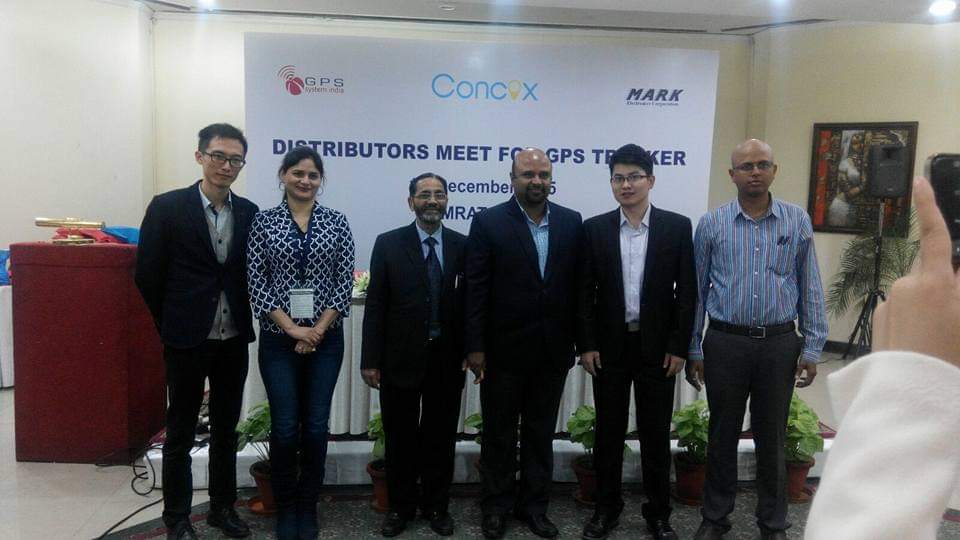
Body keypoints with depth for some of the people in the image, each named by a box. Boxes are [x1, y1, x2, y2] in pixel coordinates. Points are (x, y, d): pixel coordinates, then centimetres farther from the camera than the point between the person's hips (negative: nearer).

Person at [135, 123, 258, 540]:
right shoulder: (167, 207, -7)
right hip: (187, 340, -3)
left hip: (234, 339, 4)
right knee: (180, 431, 10)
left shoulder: (249, 213, 3)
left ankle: (223, 506, 30)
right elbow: (147, 274, -4)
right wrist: (173, 324, 2)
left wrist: (241, 318, 5)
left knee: (226, 428, 15)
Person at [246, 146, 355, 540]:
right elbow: (256, 284, -4)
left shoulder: (336, 222, 2)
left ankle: (308, 507, 24)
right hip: (278, 339, -1)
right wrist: (292, 328, -12)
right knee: (285, 428, 3)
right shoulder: (264, 222, 0)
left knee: (316, 426, 6)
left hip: (326, 339, 1)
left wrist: (318, 330, -9)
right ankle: (285, 508, 23)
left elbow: (345, 282, -1)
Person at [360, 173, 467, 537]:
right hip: (401, 357, -1)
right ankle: (400, 506, 30)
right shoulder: (388, 244, -1)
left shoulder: (463, 246, 3)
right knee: (400, 437, 12)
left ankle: (436, 505, 30)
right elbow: (375, 305, -3)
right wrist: (370, 360, -6)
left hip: (447, 359, 1)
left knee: (441, 437, 12)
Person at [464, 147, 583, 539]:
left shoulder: (571, 222, 3)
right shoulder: (489, 222, -7)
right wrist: (475, 347, -9)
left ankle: (534, 504, 32)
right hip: (504, 349, -2)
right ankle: (497, 506, 30)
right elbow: (475, 289, -8)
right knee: (499, 433, 13)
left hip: (553, 349, 3)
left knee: (541, 433, 15)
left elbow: (578, 283, 4)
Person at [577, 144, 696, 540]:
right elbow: (585, 292, 1)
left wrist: (679, 347, -5)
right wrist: (586, 344, -3)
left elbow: (687, 291, -1)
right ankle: (606, 507, 27)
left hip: (658, 346, -1)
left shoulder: (677, 227, -1)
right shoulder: (595, 228, 1)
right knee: (608, 432, 11)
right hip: (609, 346, 1)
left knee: (656, 434, 9)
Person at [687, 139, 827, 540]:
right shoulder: (711, 224, 0)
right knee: (722, 435, 11)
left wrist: (812, 348, 0)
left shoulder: (797, 221, 2)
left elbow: (810, 289, 5)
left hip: (779, 343, 1)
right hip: (725, 343, 0)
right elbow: (696, 291, 3)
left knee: (771, 437, 12)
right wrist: (693, 349, 1)